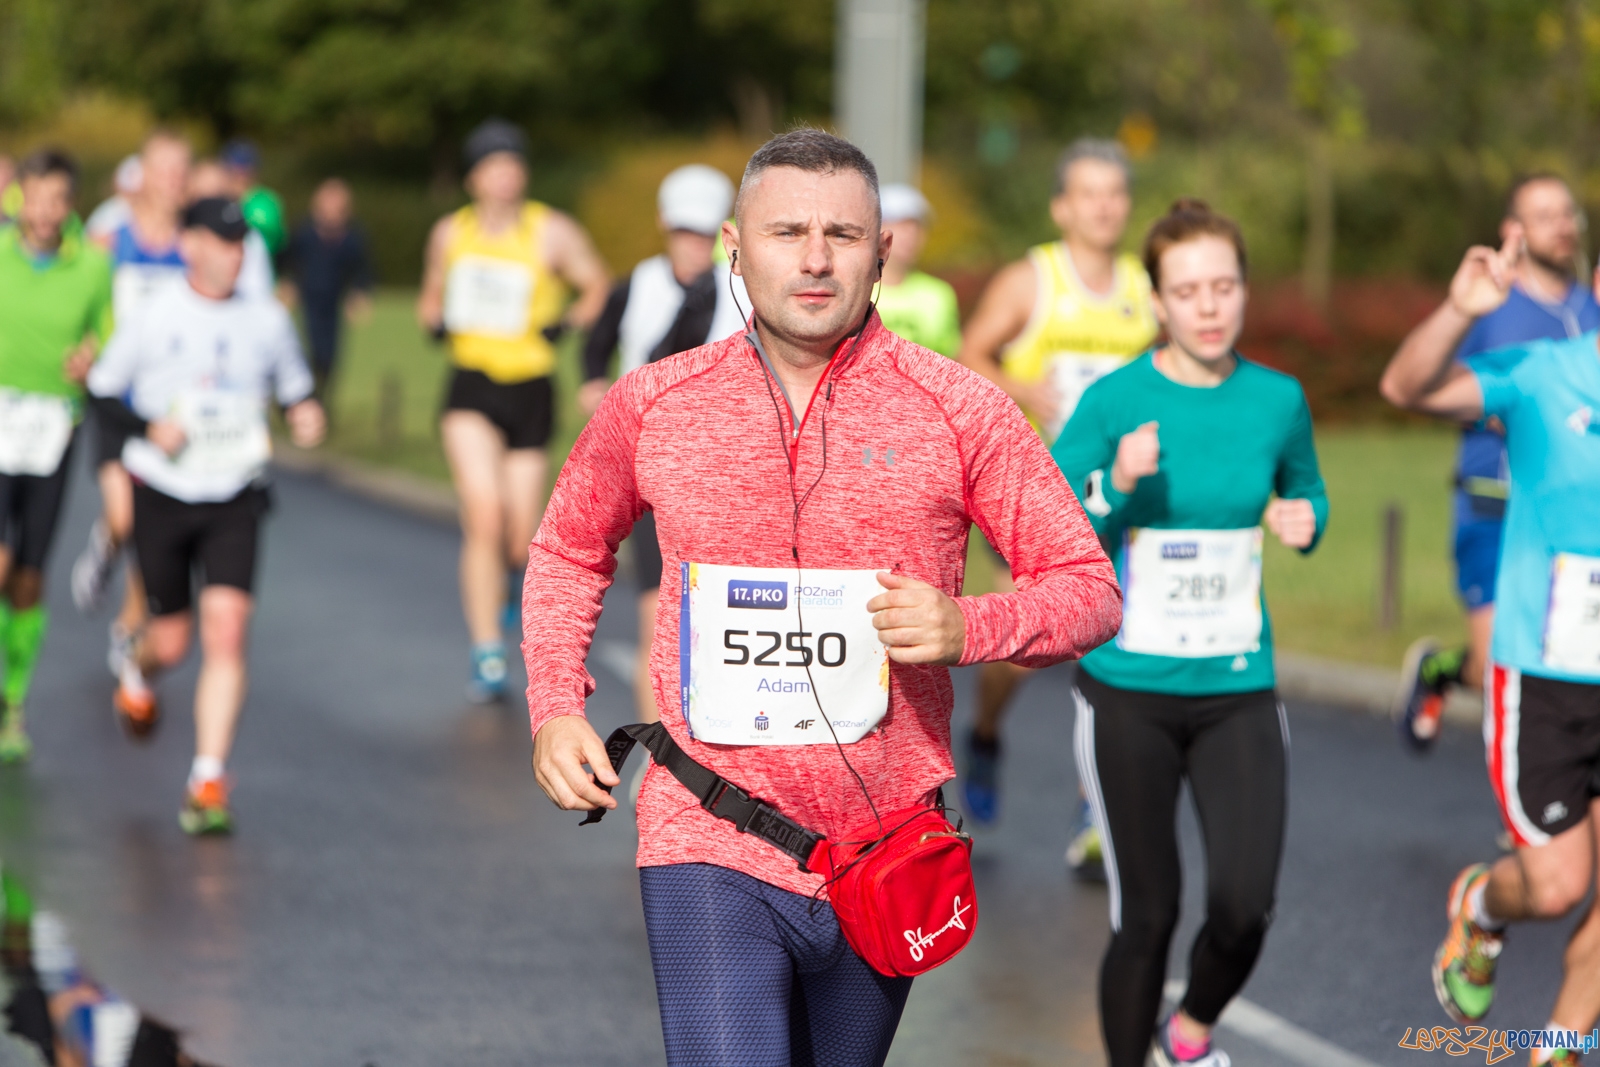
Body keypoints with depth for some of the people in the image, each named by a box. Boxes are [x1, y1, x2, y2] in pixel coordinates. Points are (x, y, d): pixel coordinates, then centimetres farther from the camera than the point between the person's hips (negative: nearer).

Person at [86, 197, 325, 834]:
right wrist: (148, 428, -15)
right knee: (172, 641, 6)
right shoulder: (154, 317, -4)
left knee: (227, 631, -16)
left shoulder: (267, 319, 3)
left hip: (234, 500, 1)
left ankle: (208, 783, -13)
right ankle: (137, 677, 46)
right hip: (161, 494, -1)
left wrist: (304, 416, -7)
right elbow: (103, 388, 3)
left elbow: (293, 386, 16)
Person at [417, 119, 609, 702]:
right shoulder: (450, 232, 6)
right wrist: (433, 320, 1)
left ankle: (511, 574, 44)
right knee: (484, 514, -19)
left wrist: (566, 324, -9)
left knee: (519, 540, 3)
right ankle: (487, 656, -13)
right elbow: (432, 294, 22)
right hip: (470, 387, 0)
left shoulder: (553, 232, -3)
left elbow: (598, 287, 6)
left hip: (530, 390, 0)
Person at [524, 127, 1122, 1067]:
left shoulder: (958, 410, -1)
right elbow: (569, 553, 21)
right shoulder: (651, 405, 3)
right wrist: (556, 708, 6)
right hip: (709, 854, -1)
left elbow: (1089, 590, 1)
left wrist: (967, 627, -18)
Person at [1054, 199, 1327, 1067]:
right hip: (1128, 691, -2)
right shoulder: (1115, 401, -8)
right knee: (1146, 913, 1)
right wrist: (1117, 488, -24)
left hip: (1239, 690, 2)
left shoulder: (1277, 400, 1)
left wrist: (1303, 522, -4)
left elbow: (1306, 495, 19)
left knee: (1244, 906, -8)